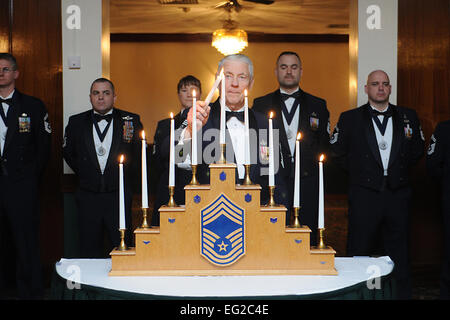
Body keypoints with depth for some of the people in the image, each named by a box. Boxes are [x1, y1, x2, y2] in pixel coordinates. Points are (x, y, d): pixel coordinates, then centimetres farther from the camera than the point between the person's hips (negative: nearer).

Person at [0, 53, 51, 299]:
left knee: (26, 241, 3)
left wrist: (31, 178, -2)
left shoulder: (33, 106, 5)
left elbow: (43, 147, 4)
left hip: (22, 186, -2)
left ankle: (30, 292, 12)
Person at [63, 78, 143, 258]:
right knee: (89, 252, 7)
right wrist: (84, 176, 11)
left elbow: (140, 155, 7)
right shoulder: (77, 122, 6)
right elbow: (68, 153, 18)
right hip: (88, 198, 2)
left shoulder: (131, 121, 1)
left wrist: (130, 184, 5)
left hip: (119, 197, -1)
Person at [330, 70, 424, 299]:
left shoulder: (408, 116, 8)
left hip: (397, 196, 2)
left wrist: (398, 169, 10)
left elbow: (417, 150, 17)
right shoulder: (350, 118, 2)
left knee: (399, 257, 8)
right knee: (359, 255, 3)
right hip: (364, 196, -2)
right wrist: (357, 171, 4)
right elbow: (337, 151, 7)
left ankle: (402, 295, 18)